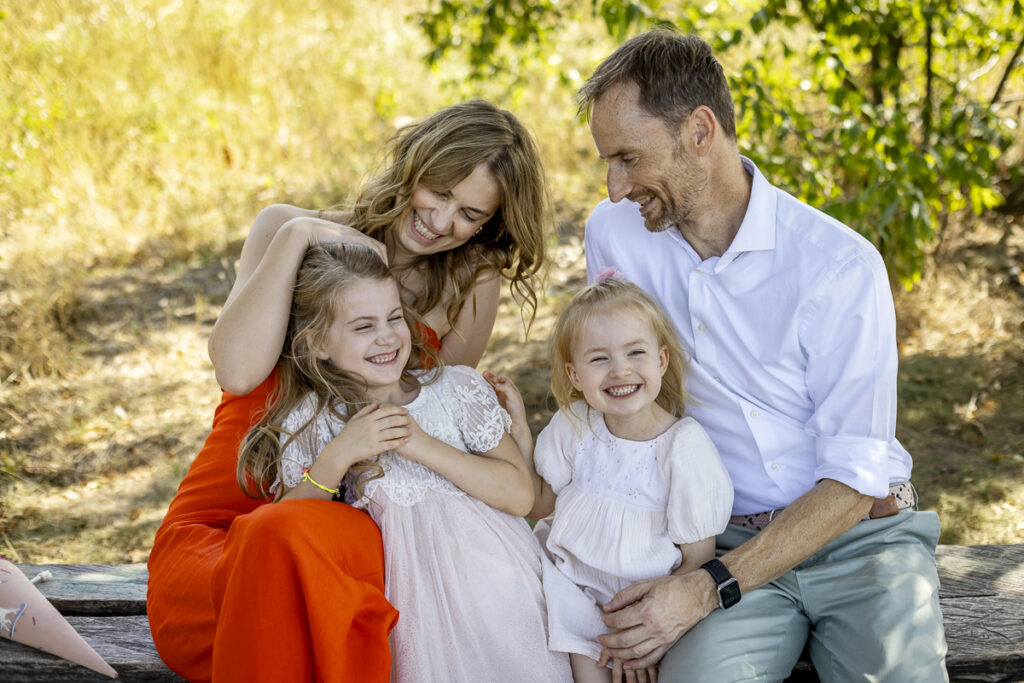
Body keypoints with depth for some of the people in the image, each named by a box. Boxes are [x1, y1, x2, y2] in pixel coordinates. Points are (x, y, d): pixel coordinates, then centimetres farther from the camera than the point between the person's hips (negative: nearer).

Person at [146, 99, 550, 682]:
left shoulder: (473, 284, 9)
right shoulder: (287, 227, 6)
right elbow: (238, 373, -11)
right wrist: (294, 239, -11)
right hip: (221, 523, 0)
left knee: (290, 535, -38)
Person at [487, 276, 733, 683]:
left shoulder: (684, 447, -14)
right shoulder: (574, 425, -1)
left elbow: (699, 561, -9)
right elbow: (538, 504, 10)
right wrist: (518, 429, 0)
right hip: (572, 584, 3)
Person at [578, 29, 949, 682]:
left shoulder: (844, 266, -12)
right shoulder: (614, 234, 0)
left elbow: (853, 480, -14)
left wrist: (707, 589, -23)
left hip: (859, 535, -1)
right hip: (728, 540, 1)